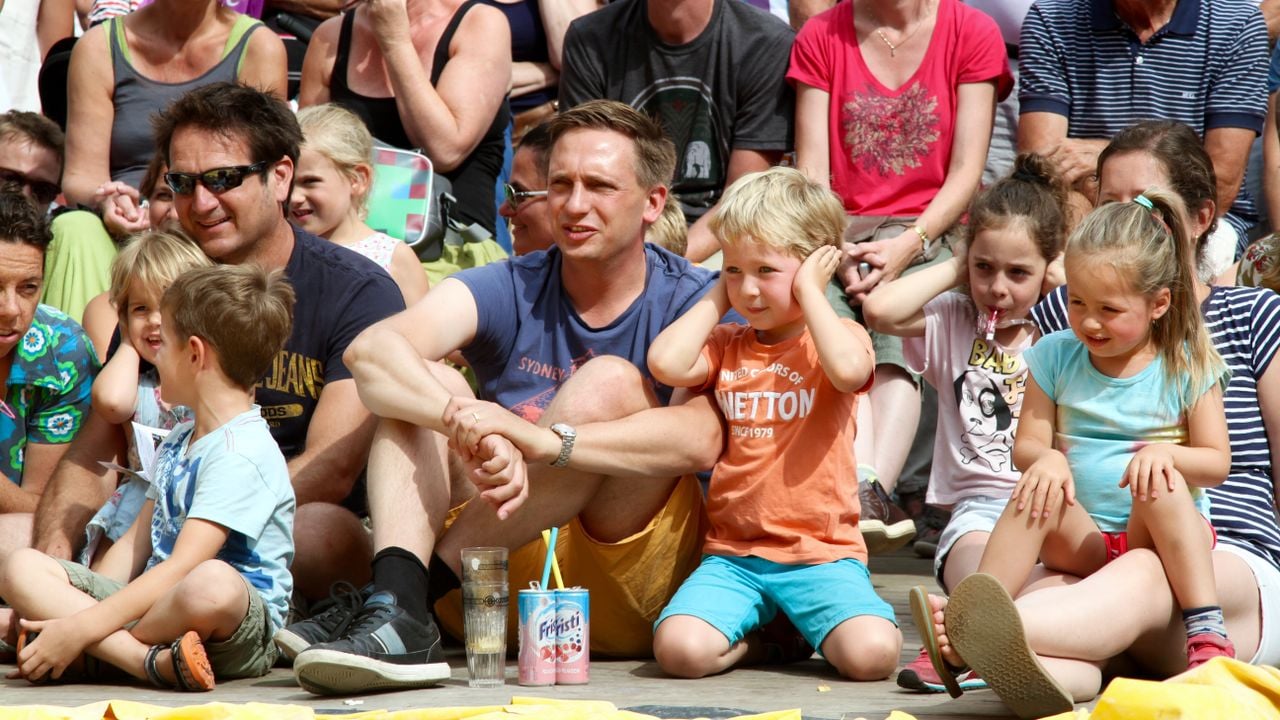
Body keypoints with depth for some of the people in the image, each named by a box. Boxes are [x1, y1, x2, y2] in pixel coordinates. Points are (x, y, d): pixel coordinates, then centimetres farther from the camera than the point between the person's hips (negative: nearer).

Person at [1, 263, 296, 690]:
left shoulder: (242, 454, -14)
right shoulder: (178, 441, 20)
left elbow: (182, 567, -22)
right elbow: (137, 541, 19)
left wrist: (82, 628, -26)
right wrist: (89, 606, 3)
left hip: (237, 629, -10)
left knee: (213, 584, -44)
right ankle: (153, 661, -27)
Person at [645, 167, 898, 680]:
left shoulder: (839, 336, 4)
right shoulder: (726, 345, 14)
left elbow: (847, 369, -22)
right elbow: (665, 363, -7)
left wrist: (809, 291, -9)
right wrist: (717, 296, 5)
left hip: (822, 552, -3)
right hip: (732, 554, 3)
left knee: (873, 653, -28)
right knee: (679, 648, -25)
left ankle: (805, 631, 7)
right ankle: (763, 634, 7)